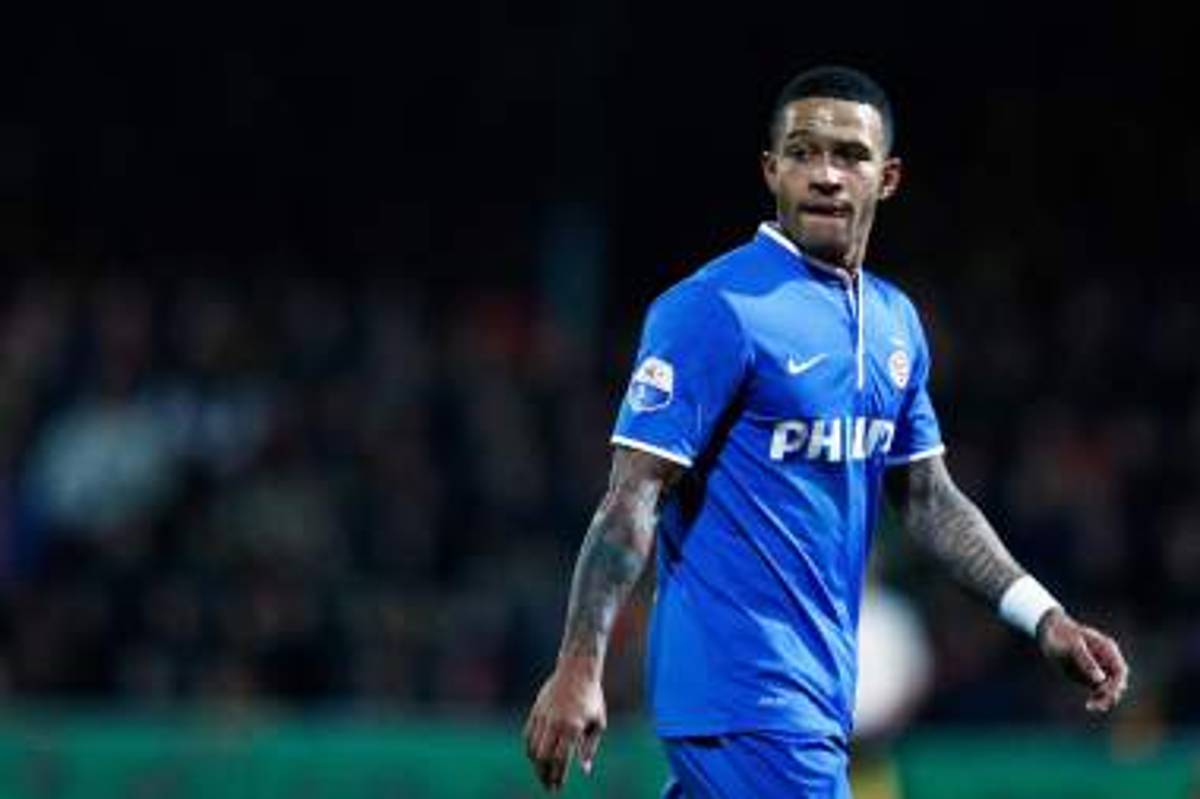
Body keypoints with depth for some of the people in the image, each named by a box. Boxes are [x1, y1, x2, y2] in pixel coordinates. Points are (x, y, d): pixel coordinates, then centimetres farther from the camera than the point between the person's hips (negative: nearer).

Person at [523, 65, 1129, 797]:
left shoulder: (895, 323, 14)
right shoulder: (714, 310, -11)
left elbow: (928, 497, 22)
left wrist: (1044, 617, 12)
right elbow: (633, 499, -14)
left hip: (822, 684, 8)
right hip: (744, 696, -8)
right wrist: (579, 668, -22)